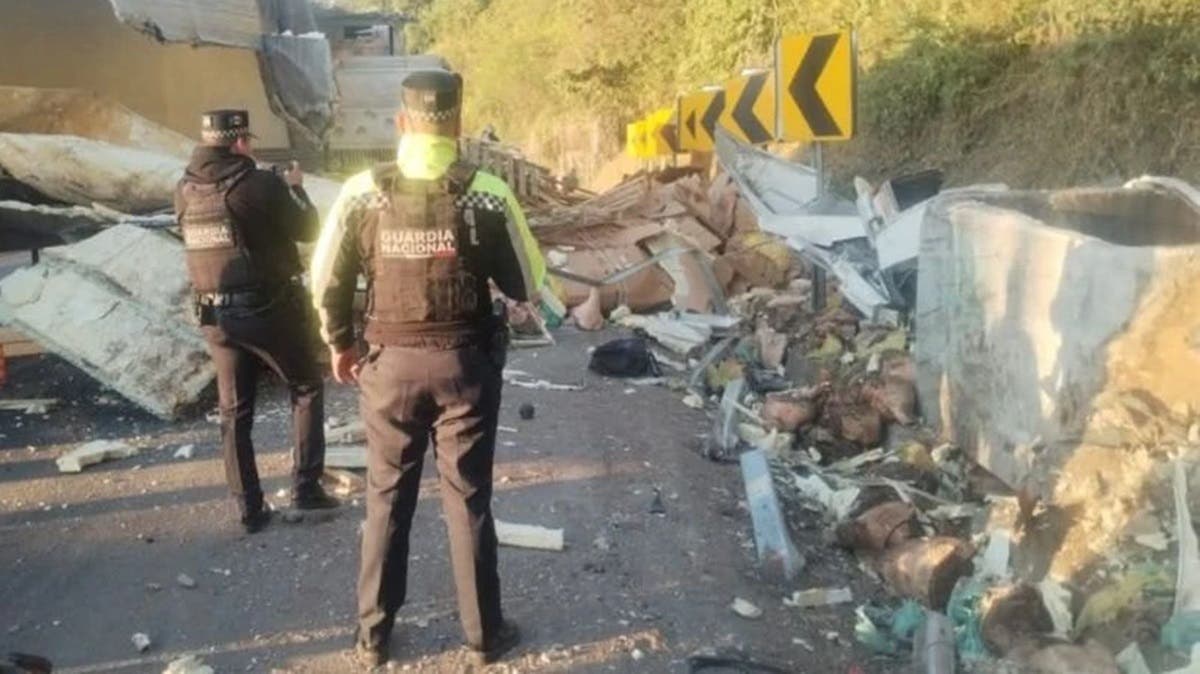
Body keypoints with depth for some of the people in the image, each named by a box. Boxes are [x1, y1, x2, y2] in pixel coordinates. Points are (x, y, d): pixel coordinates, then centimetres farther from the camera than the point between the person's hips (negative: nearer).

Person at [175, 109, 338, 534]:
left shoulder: (186, 191, 3)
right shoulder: (260, 184, -15)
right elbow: (308, 229, -6)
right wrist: (295, 188, 12)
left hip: (215, 315, 5)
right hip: (267, 308, -5)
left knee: (234, 411, 11)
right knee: (306, 390, 14)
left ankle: (250, 508, 16)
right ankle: (305, 485, 9)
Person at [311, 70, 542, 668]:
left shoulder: (362, 192, -6)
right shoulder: (488, 194, -10)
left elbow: (326, 281, -1)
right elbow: (527, 285, -3)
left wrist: (339, 344, 15)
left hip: (389, 362, 1)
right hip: (466, 362, -1)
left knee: (386, 497, 15)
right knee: (468, 498, 11)